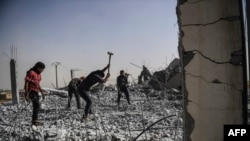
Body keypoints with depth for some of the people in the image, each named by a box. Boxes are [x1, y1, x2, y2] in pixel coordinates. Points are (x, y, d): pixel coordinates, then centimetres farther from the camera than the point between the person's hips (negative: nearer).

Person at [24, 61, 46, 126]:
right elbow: (26, 83, -15)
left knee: (36, 106, 9)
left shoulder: (38, 74, 12)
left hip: (36, 92, 9)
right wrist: (26, 94, -19)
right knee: (36, 105, -18)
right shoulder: (31, 73, -14)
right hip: (31, 91, -9)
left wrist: (42, 92, 17)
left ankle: (34, 121, 16)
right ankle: (35, 120, -17)